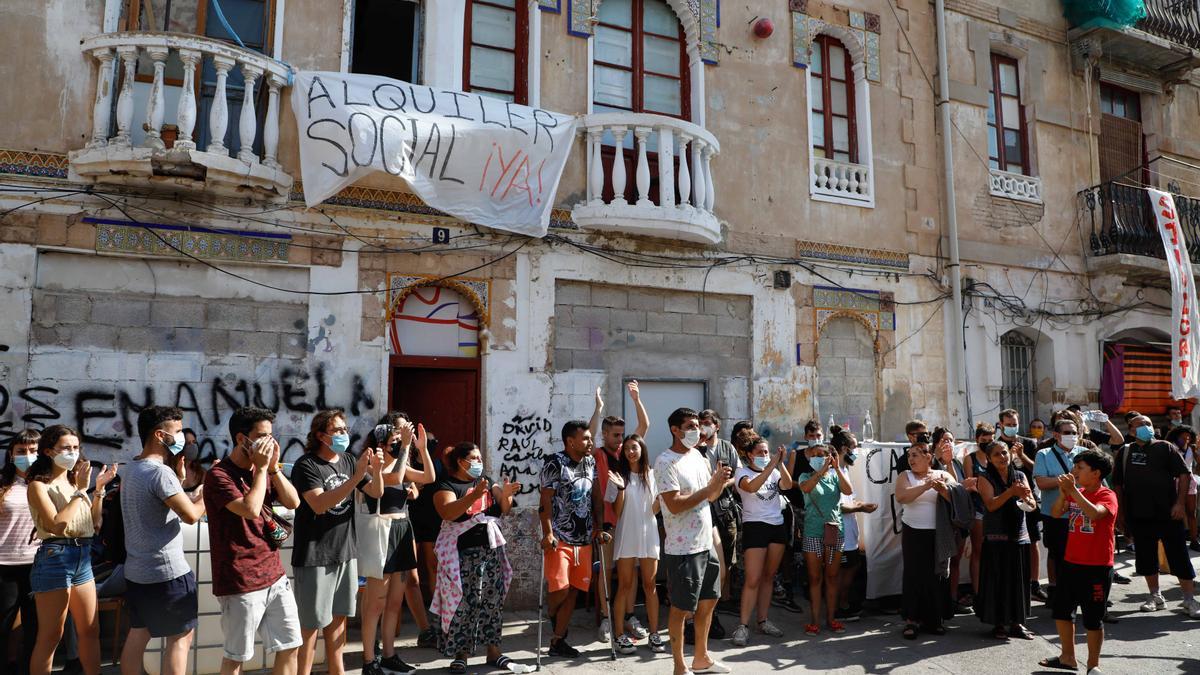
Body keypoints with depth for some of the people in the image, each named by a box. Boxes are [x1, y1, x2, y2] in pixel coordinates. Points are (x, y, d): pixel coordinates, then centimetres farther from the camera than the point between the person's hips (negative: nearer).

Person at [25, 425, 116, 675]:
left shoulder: (74, 481, 12)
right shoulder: (39, 485, -6)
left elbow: (94, 524, 13)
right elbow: (56, 525, -19)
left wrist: (99, 489, 4)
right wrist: (81, 491, -15)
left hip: (83, 558, 7)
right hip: (54, 558, -7)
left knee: (90, 631, 12)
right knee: (50, 636, 1)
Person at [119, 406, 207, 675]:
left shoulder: (131, 469, 10)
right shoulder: (160, 472, -22)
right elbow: (191, 515, -26)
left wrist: (179, 476, 5)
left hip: (136, 571, 10)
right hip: (167, 573, -10)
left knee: (138, 635, 16)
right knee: (181, 637, 1)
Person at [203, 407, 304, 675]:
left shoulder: (264, 470, 10)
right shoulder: (219, 475, -14)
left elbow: (293, 502, 2)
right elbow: (251, 510, -26)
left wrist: (274, 467, -7)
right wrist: (261, 468, -17)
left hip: (274, 576, 7)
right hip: (241, 583, -7)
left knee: (290, 647, 11)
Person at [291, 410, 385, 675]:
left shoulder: (348, 461, 8)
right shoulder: (306, 465, -12)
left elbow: (377, 493, 6)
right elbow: (320, 504, -24)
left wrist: (376, 470, -14)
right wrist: (356, 477, -30)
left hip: (345, 552, 6)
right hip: (315, 556, -6)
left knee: (339, 616, 15)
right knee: (311, 622, 1)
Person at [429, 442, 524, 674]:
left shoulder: (487, 482, 14)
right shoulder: (446, 485, -5)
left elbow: (503, 510, 12)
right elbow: (447, 513, -22)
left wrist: (506, 494, -10)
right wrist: (474, 495, -33)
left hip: (491, 549, 6)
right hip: (463, 552, -6)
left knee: (492, 601, 8)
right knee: (464, 603, -5)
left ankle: (493, 651, 16)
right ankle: (460, 654, 7)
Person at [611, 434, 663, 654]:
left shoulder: (652, 475, 6)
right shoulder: (620, 476, 0)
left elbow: (654, 510, 4)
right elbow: (617, 511, -4)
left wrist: (660, 497, -14)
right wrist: (621, 488, -16)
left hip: (648, 534, 2)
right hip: (626, 535, -2)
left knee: (650, 585, 6)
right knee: (624, 586, 2)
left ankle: (654, 634, 12)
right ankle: (621, 635, 7)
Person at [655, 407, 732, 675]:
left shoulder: (698, 456, 8)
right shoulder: (665, 462, -17)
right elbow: (675, 505, -25)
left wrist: (721, 481, -7)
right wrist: (711, 485, -22)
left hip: (706, 543, 8)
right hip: (683, 549, -8)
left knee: (708, 601, 18)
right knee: (681, 608, 4)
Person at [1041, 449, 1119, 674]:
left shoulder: (1107, 496, -12)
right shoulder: (1076, 493, 9)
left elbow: (1094, 513, -33)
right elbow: (1056, 513, -3)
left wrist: (1073, 490, -33)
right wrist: (1063, 492, -16)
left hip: (1097, 567, -7)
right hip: (1071, 563, 7)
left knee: (1092, 617, 4)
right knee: (1062, 609, 14)